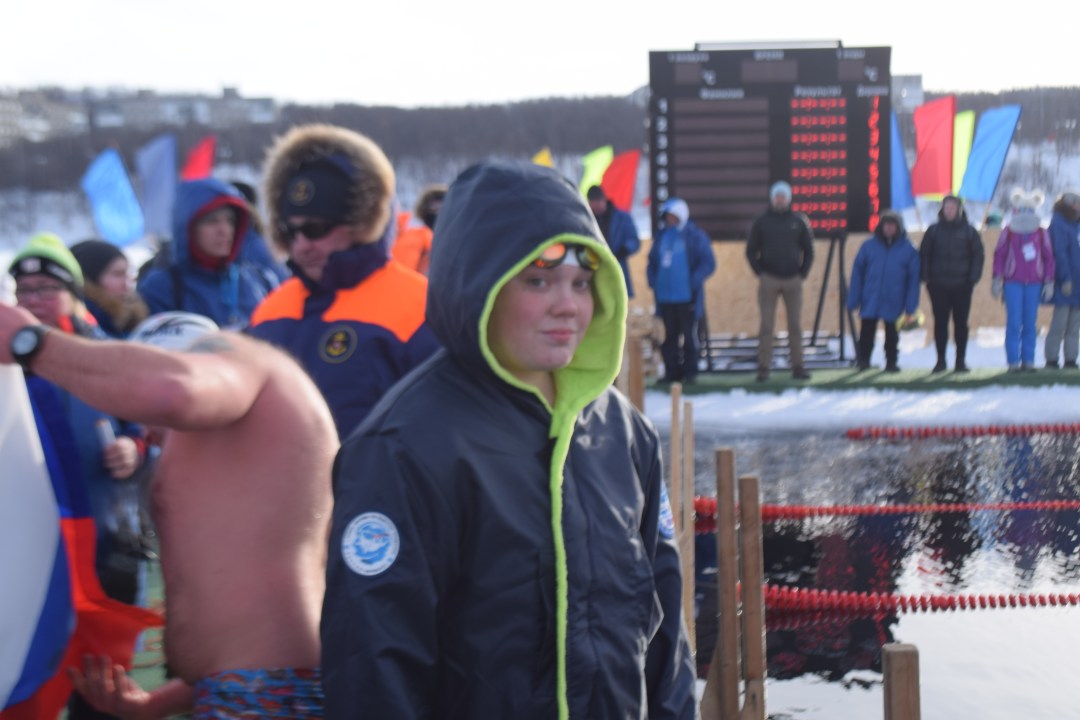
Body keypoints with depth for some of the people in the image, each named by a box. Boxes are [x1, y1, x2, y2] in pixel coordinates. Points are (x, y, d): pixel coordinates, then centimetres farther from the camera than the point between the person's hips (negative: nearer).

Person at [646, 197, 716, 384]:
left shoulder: (695, 236, -3)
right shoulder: (661, 236, 12)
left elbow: (708, 263, -7)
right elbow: (652, 262, 19)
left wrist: (694, 283, -16)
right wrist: (653, 281, 4)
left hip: (686, 297, -4)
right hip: (665, 297, 4)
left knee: (689, 336, 3)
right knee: (669, 336, 6)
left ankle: (690, 372, 10)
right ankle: (671, 372, 13)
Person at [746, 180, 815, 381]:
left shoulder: (798, 221, 6)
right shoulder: (761, 222, 3)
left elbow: (808, 250, 12)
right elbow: (751, 250, 6)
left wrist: (802, 273, 3)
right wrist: (760, 273, -3)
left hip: (793, 280, 1)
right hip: (769, 280, -1)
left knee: (795, 325, 3)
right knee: (766, 325, -3)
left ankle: (797, 366, 8)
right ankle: (763, 368, -1)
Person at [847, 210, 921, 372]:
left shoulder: (908, 249, -2)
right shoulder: (869, 246, 0)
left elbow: (913, 278, -1)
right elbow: (857, 273, 0)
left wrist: (910, 306, -6)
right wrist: (854, 300, -4)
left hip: (893, 302, 0)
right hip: (870, 300, 0)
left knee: (892, 333, 11)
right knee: (867, 332, 1)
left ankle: (891, 362, 23)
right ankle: (863, 360, 16)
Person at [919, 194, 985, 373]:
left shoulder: (969, 231, 3)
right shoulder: (933, 231, 5)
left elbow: (978, 255, 4)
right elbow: (924, 254, 6)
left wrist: (973, 277, -6)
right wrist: (926, 277, -3)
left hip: (962, 286, 0)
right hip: (938, 285, 1)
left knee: (961, 323, 3)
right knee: (940, 323, 2)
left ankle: (961, 360, 9)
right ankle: (941, 360, 8)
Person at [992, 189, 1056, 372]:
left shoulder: (1041, 233, 5)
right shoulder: (1008, 232, 1)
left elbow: (1048, 258, 10)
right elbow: (999, 255, 4)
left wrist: (1049, 282, 6)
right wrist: (997, 279, -1)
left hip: (1034, 283, 2)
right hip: (1013, 282, -2)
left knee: (1030, 323, 3)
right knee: (1014, 322, -5)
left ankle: (1028, 361, 9)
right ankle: (1013, 361, 0)